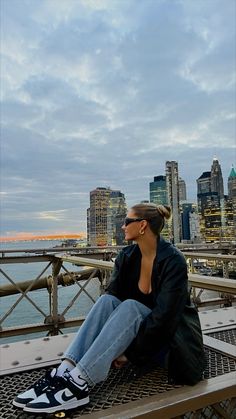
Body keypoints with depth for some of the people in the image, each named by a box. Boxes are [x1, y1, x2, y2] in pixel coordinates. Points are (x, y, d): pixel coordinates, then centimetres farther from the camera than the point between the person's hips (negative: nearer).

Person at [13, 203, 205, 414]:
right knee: (107, 300, -24)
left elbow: (164, 316, -26)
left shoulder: (173, 260, -22)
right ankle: (65, 371, -30)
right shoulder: (127, 256, -4)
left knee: (130, 306, -33)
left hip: (171, 338, -5)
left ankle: (78, 382, -35)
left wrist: (130, 352, -22)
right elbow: (112, 296, -9)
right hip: (143, 325, 5)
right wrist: (110, 347, -19)